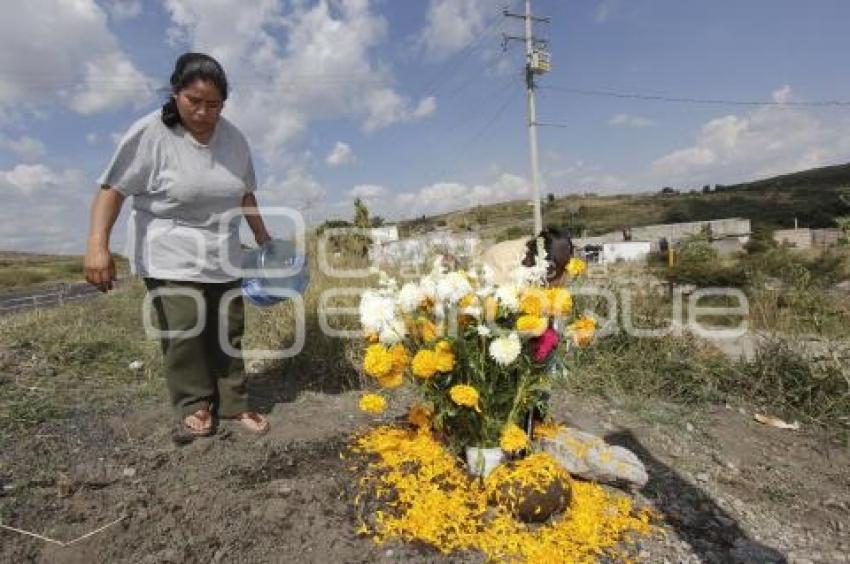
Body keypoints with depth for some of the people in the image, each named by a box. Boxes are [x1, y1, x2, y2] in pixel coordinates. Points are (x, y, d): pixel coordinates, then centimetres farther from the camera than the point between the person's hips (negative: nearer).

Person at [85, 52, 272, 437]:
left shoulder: (233, 138, 2)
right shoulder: (151, 133, -13)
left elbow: (245, 194, 12)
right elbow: (112, 189, -14)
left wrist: (263, 238, 15)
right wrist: (97, 245, -25)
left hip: (223, 256, 5)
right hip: (171, 258, -4)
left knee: (228, 330, 7)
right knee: (184, 332, -7)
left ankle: (233, 403, 19)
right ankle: (194, 405, 14)